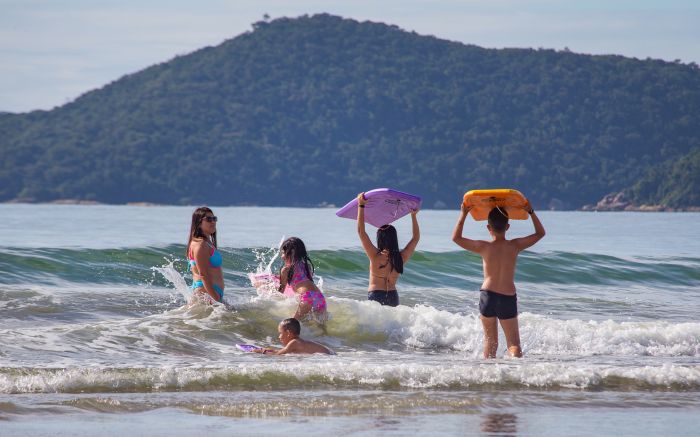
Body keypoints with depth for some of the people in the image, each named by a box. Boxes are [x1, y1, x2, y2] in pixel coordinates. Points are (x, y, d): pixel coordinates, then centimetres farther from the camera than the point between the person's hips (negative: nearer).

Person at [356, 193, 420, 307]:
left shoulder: (376, 256, -11)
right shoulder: (401, 258, 0)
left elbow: (361, 231, -10)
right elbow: (416, 238, 16)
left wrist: (361, 205, -7)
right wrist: (413, 216, 21)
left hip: (375, 296, -4)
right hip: (393, 296, 4)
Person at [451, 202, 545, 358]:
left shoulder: (484, 247, -6)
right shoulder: (515, 246, -3)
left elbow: (456, 237, 6)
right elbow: (540, 233, 11)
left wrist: (463, 214, 8)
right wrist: (531, 212, 13)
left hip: (488, 296, 0)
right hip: (508, 298, 0)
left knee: (490, 339, 18)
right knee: (514, 343, 2)